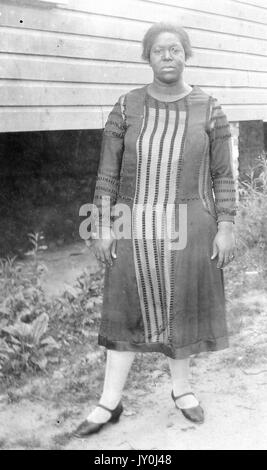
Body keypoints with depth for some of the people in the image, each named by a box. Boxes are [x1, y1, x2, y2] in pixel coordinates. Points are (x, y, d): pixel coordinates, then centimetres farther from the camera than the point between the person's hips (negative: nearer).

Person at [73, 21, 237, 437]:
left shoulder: (209, 110, -3)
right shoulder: (126, 108, -2)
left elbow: (223, 176, 0)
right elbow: (108, 172, 0)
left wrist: (226, 228, -6)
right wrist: (103, 226, -5)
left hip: (189, 227, 0)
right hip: (136, 227, 1)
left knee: (181, 307, 10)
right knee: (127, 309, 6)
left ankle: (181, 388, 33)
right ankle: (110, 404, 17)